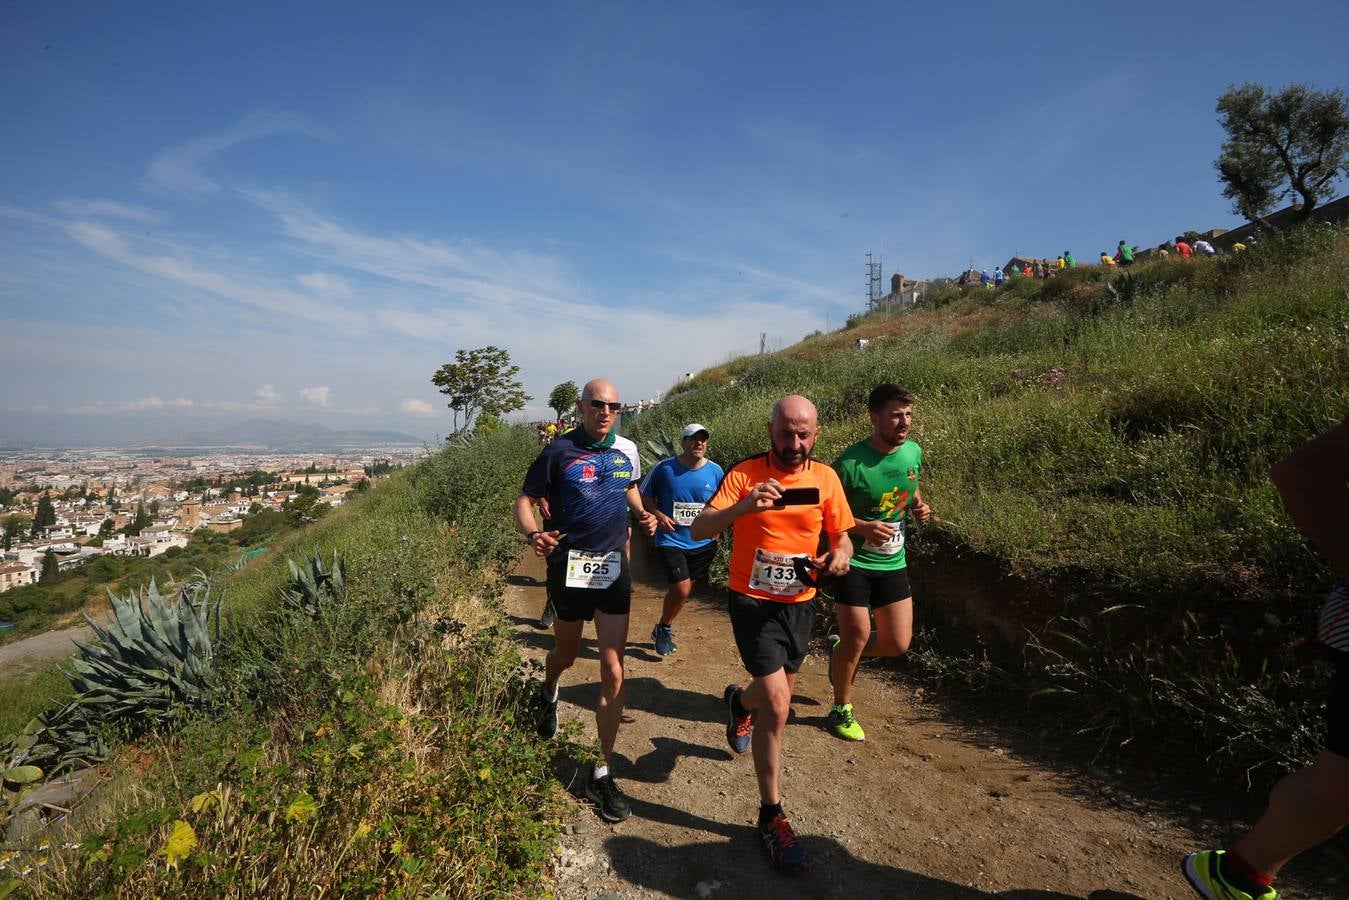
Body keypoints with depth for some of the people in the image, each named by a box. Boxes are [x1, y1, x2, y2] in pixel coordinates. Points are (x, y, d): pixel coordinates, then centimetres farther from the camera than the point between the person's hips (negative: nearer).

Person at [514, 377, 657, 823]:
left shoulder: (626, 449, 2)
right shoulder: (559, 451, -9)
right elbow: (525, 500, -6)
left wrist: (642, 513, 1)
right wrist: (533, 535, -27)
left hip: (613, 568, 2)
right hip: (568, 566, -2)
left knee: (613, 672, -2)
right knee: (566, 652, 21)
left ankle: (602, 773, 13)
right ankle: (549, 693, 59)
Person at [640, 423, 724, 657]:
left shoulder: (715, 471, -2)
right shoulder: (664, 468, -9)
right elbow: (645, 496, 1)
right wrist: (658, 515, -15)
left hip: (703, 543, 4)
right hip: (671, 540, -4)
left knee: (683, 588, 15)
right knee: (682, 589, -13)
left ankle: (663, 629, 39)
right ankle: (663, 629, 15)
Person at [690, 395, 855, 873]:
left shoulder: (825, 478, -5)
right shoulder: (745, 474, -16)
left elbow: (841, 536, 6)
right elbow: (698, 531, -24)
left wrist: (839, 556, -17)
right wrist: (743, 507, -41)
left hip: (800, 603, 5)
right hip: (753, 602, -4)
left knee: (778, 698, 21)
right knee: (776, 707, -10)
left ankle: (739, 701, 58)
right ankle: (771, 815, 12)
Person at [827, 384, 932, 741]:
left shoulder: (913, 452, -1)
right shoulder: (850, 464, -21)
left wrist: (919, 506, -4)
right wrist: (864, 528, -28)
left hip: (893, 563, 6)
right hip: (854, 562, -6)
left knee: (898, 644, 8)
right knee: (857, 637, 3)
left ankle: (839, 648, 36)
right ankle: (841, 711, 27)